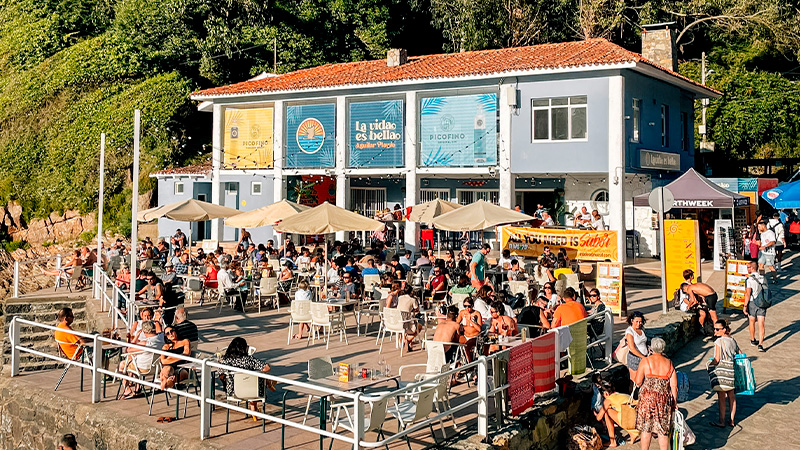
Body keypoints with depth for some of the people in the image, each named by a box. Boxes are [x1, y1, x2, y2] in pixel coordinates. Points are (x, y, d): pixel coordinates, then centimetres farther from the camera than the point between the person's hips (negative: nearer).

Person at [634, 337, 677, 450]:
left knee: (646, 428, 9)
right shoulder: (669, 363, 3)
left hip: (648, 398, -2)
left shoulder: (645, 361, -7)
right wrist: (674, 403, 11)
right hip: (664, 400, 2)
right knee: (663, 430, 10)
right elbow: (674, 386, 2)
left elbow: (638, 382, -7)